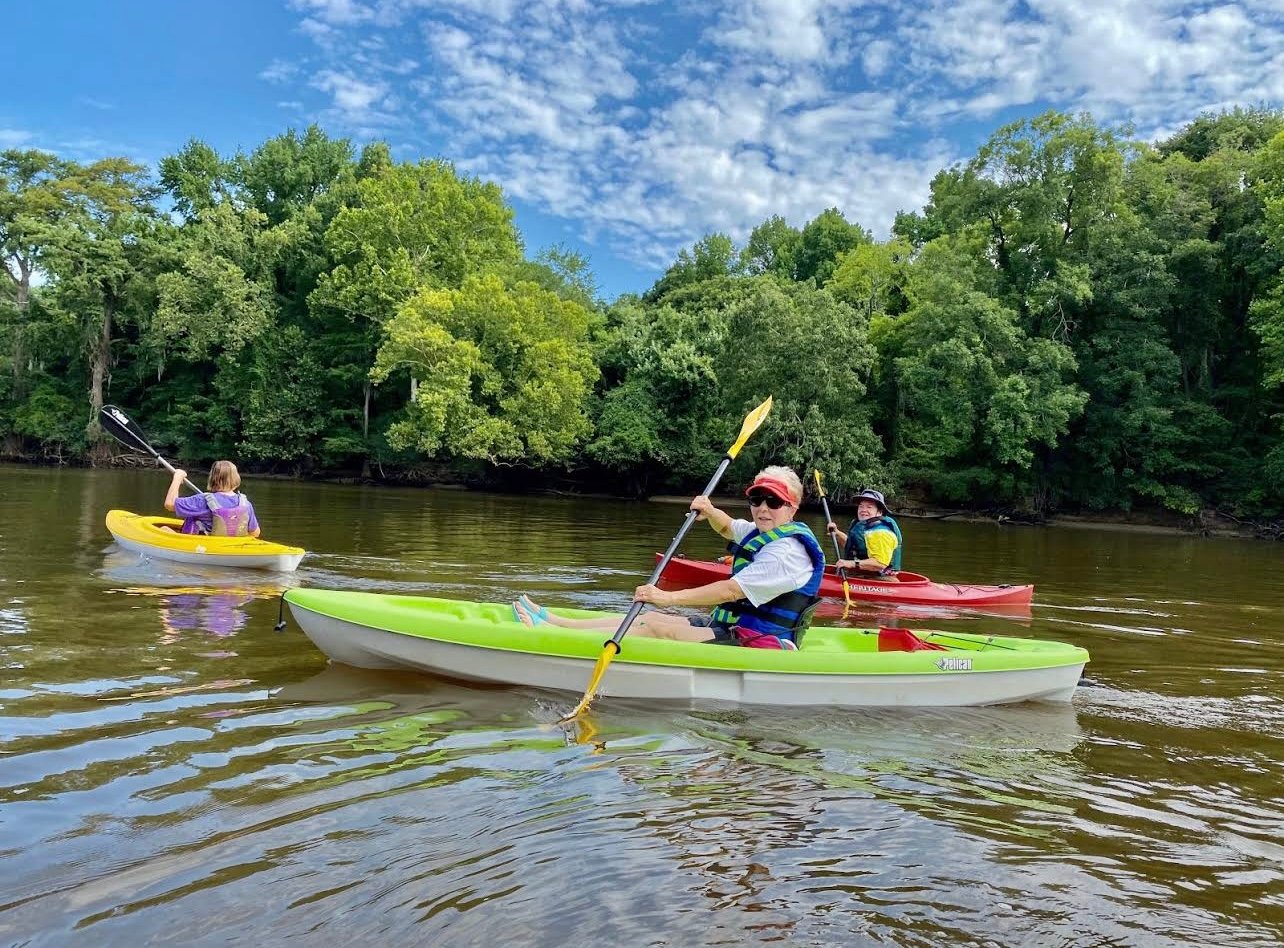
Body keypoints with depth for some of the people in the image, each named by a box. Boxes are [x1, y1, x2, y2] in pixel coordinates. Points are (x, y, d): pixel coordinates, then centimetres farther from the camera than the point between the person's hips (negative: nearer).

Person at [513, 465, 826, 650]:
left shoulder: (787, 550, -20)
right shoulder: (759, 533, 11)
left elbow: (732, 591, -27)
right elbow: (727, 527, 30)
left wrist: (669, 597, -29)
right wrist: (710, 511, 5)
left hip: (753, 643, -9)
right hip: (734, 627, 10)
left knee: (656, 628, -17)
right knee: (652, 617, 3)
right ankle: (555, 622, 5)